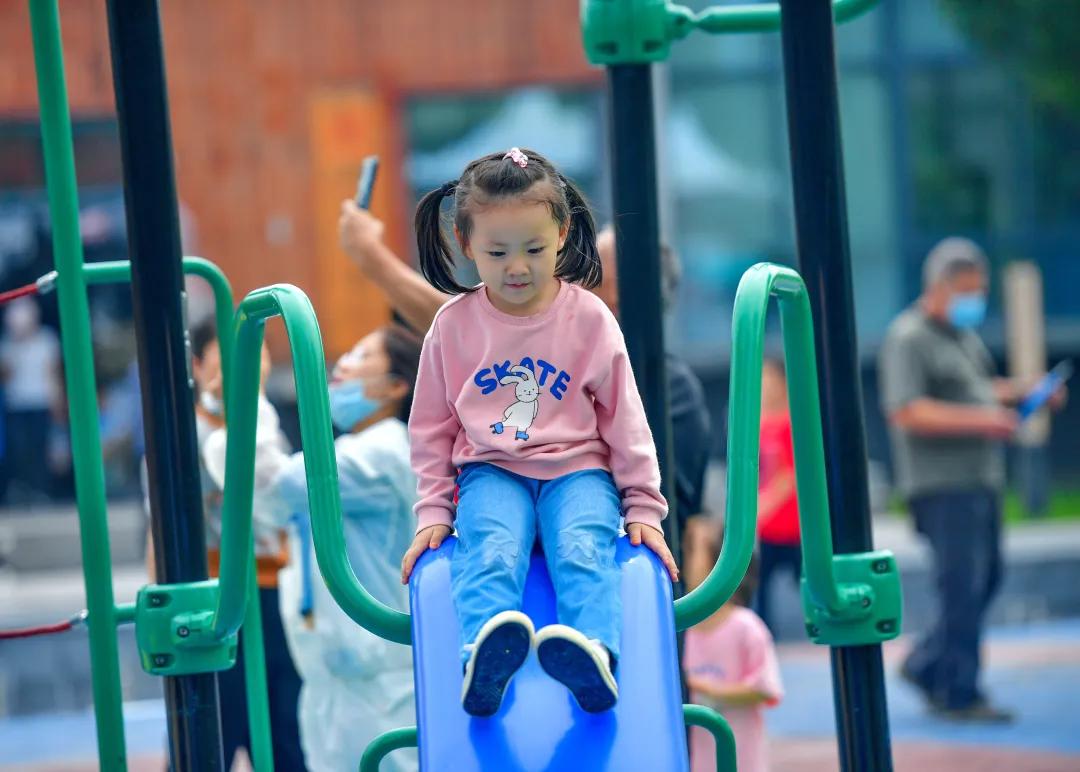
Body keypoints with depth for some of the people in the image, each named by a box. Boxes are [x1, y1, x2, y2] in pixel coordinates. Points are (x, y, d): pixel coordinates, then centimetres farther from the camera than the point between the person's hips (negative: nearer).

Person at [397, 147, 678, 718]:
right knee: (492, 549, -33)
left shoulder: (589, 318, 2)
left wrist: (644, 507, 8)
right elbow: (432, 426, 13)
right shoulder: (453, 324, 5)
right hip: (491, 473, 0)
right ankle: (483, 659, -61)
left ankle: (592, 655, -60)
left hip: (577, 469, 0)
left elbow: (623, 418, 9)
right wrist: (432, 513, 8)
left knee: (582, 547, -33)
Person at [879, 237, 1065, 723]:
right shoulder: (907, 339, -11)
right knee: (963, 587, -10)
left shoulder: (965, 335, 19)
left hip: (980, 481, 9)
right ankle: (959, 694, -5)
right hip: (942, 484, -9)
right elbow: (906, 411, -20)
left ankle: (926, 666, 23)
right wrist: (980, 420, -26)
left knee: (985, 579, 11)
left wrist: (1018, 394, 12)